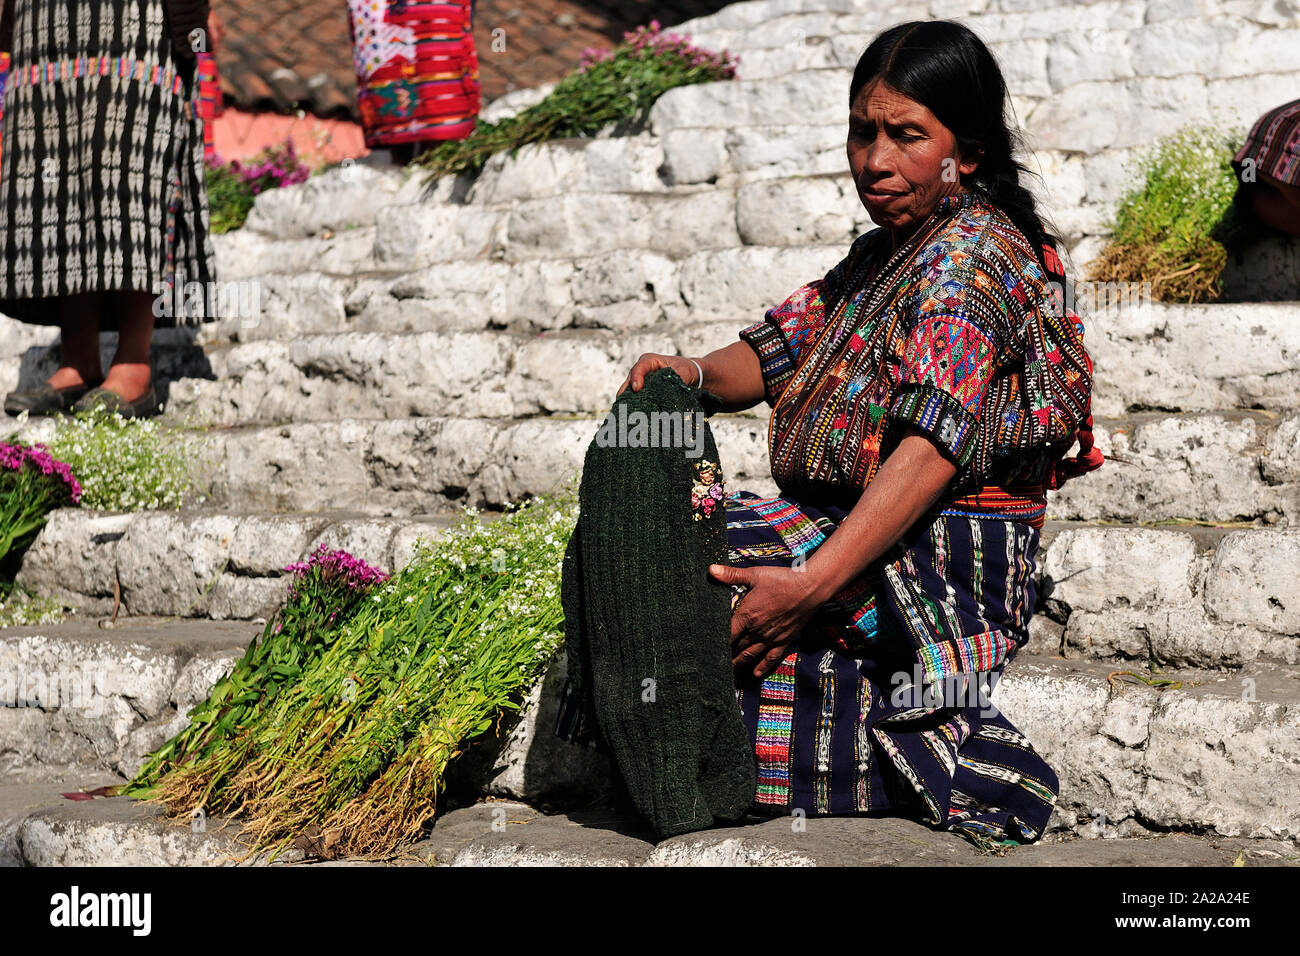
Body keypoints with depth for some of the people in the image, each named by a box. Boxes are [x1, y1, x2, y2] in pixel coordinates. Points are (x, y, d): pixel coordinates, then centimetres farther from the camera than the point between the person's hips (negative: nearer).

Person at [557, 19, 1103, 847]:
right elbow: (781, 353, 16)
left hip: (942, 572, -10)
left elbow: (932, 444, -26)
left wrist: (811, 584, -34)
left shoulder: (972, 255, -14)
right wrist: (699, 373, -9)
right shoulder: (881, 255, 17)